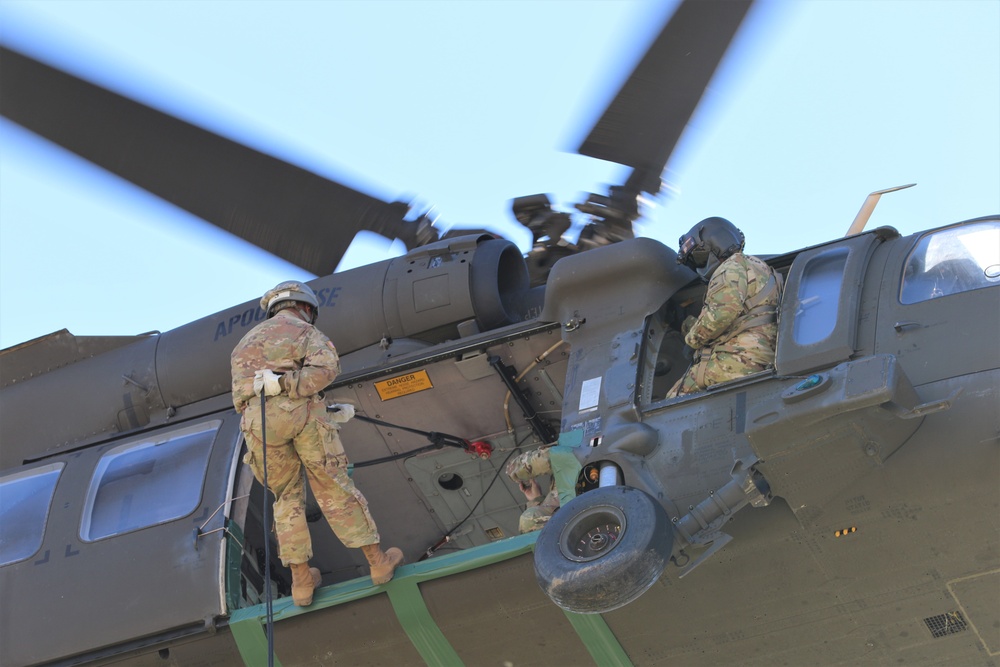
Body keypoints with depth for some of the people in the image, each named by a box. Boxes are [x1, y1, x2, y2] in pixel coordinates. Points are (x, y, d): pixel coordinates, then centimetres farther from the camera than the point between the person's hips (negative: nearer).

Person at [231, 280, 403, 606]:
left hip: (259, 422, 3)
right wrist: (287, 386, -15)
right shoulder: (306, 333, 11)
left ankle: (302, 580, 11)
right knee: (335, 490, 6)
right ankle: (378, 560, 13)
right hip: (303, 413, -3)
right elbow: (326, 366, -11)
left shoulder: (245, 344, 27)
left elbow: (241, 401, 21)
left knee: (287, 499, 16)